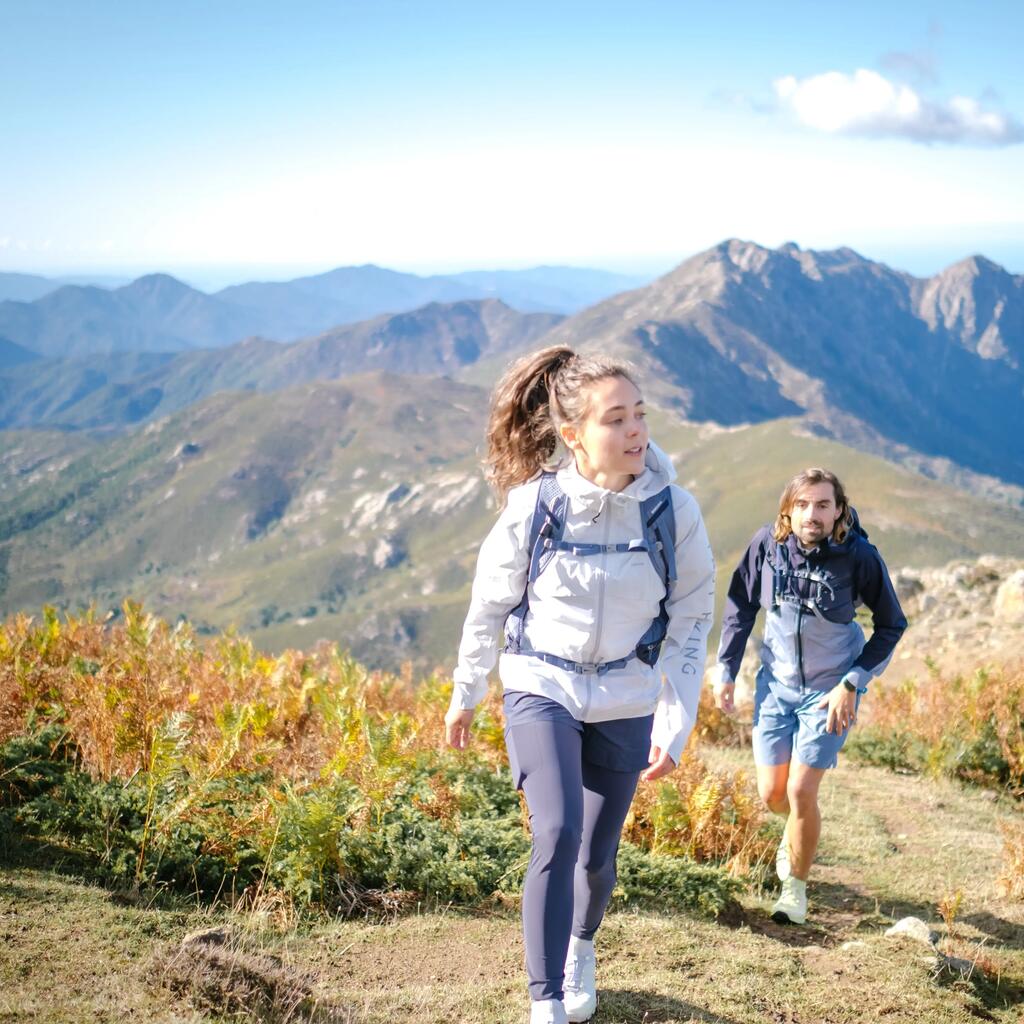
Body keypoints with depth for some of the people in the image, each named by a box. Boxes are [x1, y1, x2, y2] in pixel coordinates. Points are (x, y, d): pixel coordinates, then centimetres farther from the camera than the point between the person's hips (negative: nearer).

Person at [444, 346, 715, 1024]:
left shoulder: (673, 510, -14)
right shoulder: (535, 503, -16)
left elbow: (691, 623, -5)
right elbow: (489, 604, -1)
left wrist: (676, 728, -9)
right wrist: (465, 695, 8)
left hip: (626, 702, 2)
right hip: (542, 689, -1)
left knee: (597, 856, 11)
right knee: (556, 833, -21)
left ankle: (581, 950, 44)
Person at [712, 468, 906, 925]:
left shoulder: (860, 557, -21)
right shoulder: (767, 543, -15)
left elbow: (891, 625, -6)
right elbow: (740, 605, 2)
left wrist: (852, 683, -12)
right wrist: (725, 670, 2)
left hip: (830, 690, -3)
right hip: (776, 683, 3)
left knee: (801, 792, -6)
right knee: (772, 794, 7)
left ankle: (796, 885, 19)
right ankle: (796, 833, 45)